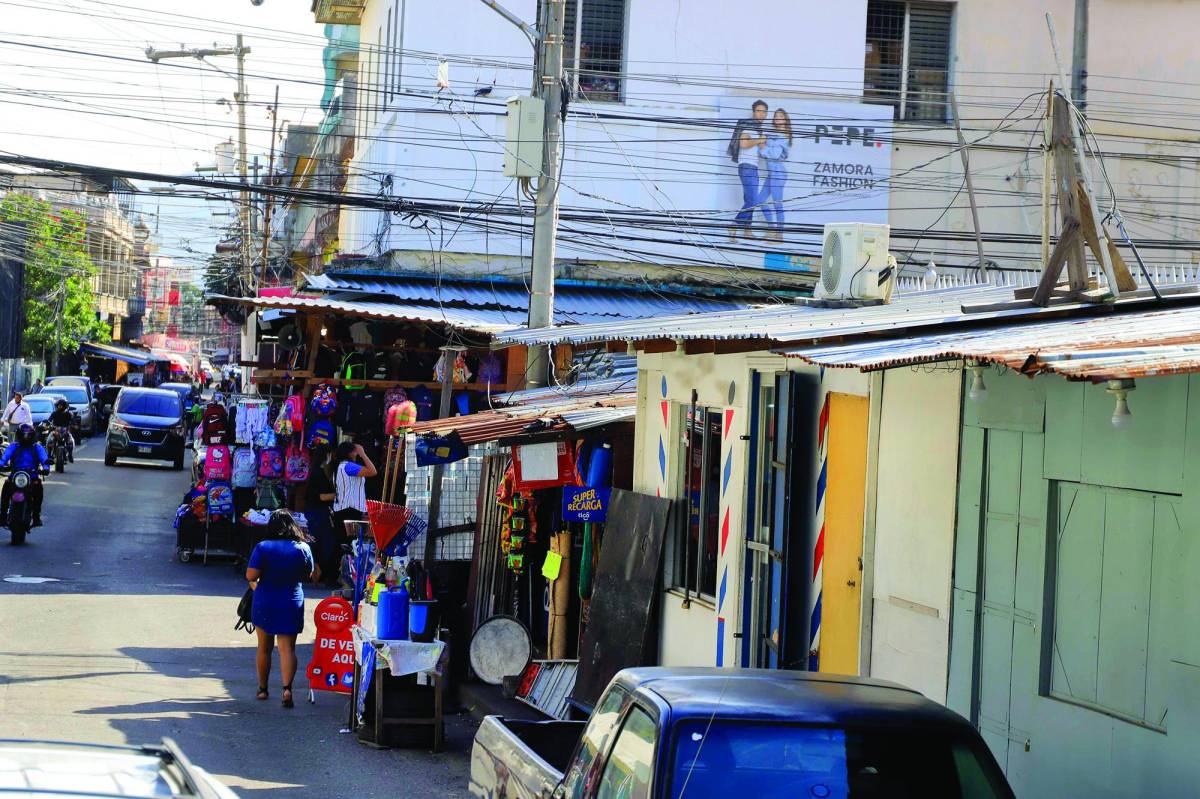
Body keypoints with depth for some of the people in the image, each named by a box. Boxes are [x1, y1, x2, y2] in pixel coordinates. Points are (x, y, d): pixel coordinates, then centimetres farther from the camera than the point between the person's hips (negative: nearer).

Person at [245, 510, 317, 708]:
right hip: (292, 604, 0)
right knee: (287, 648, -1)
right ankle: (287, 688, -20)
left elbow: (251, 576, -14)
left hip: (264, 603, 0)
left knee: (264, 648, 14)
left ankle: (262, 689, 25)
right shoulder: (303, 548, -4)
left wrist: (254, 584, 7)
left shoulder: (263, 547, -10)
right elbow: (310, 575, 9)